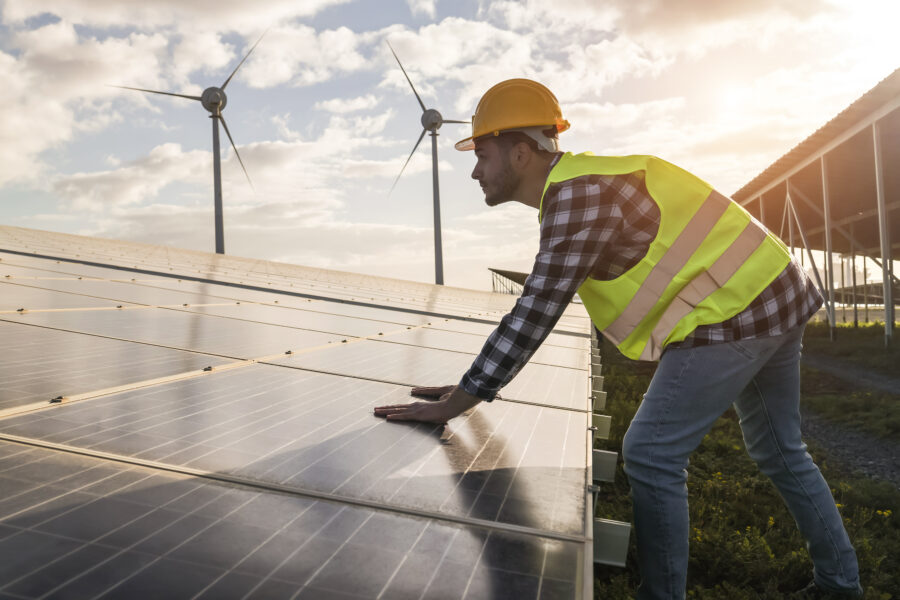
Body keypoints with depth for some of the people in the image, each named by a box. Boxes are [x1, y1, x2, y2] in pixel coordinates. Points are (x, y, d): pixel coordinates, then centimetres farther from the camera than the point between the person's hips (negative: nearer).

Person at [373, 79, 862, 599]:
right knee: (779, 451, 23)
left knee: (653, 457, -5)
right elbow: (539, 305, 12)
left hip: (730, 312, -10)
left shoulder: (577, 191, -21)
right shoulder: (572, 189, 11)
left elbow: (537, 313, -28)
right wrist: (471, 385, 10)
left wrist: (453, 405, -24)